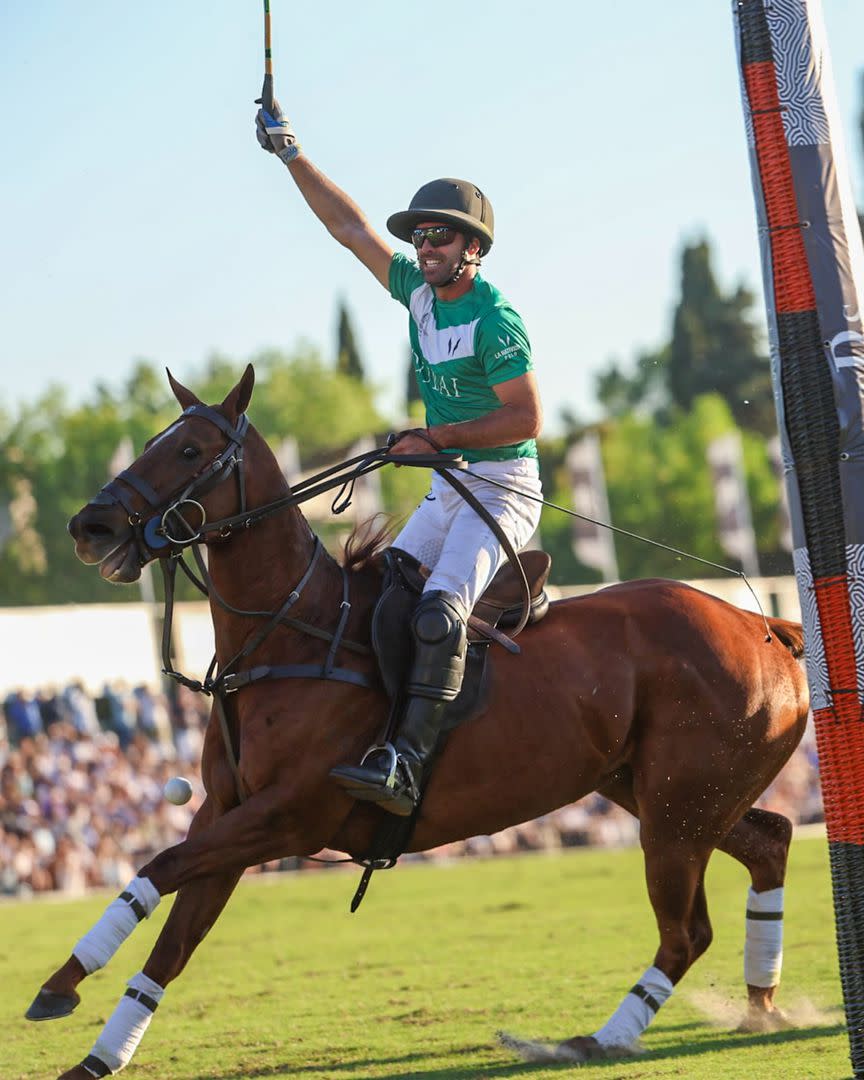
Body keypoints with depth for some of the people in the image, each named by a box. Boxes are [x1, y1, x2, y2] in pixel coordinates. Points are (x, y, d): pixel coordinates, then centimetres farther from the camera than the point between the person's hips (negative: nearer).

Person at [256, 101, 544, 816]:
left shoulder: (494, 318, -15)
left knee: (439, 609, -27)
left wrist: (437, 438, -16)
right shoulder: (418, 289, 8)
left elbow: (528, 418, -17)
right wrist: (291, 152, 15)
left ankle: (407, 764, -38)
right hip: (447, 489, 9)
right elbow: (351, 227, 15)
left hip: (503, 488, -9)